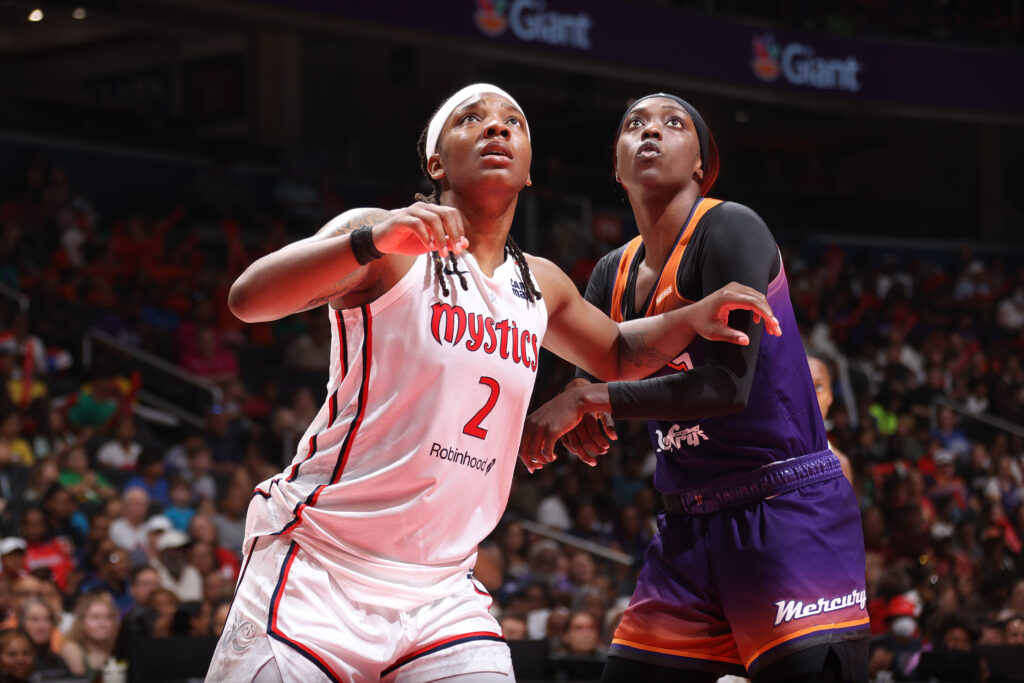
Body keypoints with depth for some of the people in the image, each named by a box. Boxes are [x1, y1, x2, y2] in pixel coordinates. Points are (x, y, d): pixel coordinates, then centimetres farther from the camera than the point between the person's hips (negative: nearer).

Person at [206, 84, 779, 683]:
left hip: (440, 590, 5)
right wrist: (371, 240, -39)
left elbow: (616, 354, 32)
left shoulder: (540, 286, 13)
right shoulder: (393, 248, -7)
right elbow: (247, 298, -22)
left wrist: (693, 318, 11)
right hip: (318, 566, -5)